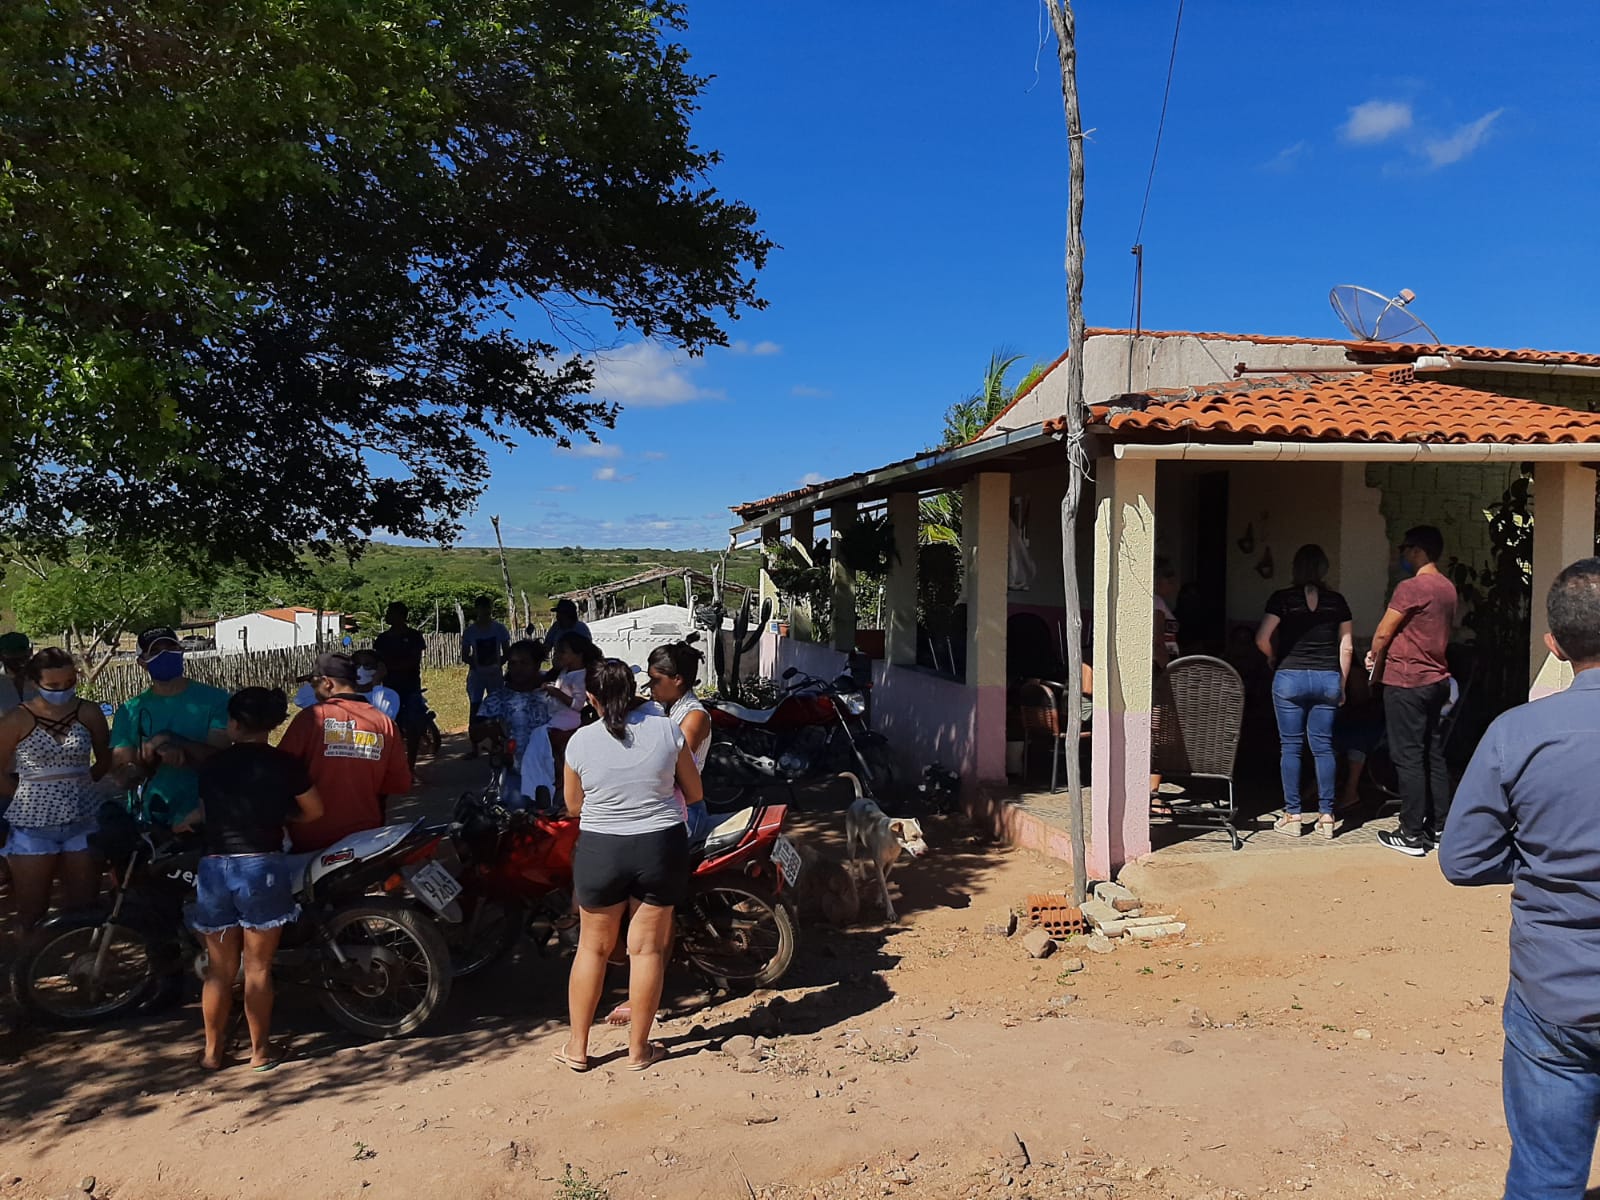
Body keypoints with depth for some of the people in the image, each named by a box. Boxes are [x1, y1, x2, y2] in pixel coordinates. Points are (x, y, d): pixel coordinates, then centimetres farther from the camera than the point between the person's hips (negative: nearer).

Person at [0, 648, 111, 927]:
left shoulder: (89, 713, -2)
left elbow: (105, 761, 9)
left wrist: (75, 785, 0)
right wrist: (32, 792, -4)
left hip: (83, 822, 2)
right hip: (33, 826, -2)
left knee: (84, 908, 9)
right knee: (32, 914, 6)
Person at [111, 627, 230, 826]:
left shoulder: (215, 699, -4)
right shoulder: (130, 711, 3)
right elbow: (124, 778, -3)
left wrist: (168, 739, -23)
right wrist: (157, 752, -20)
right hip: (151, 821, 2)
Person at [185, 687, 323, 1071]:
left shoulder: (211, 765, 5)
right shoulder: (283, 763, -4)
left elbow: (204, 813, 15)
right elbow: (314, 811, 5)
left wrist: (179, 826, 38)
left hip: (214, 867, 3)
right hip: (262, 866, -3)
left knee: (219, 969, 14)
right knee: (258, 968, 5)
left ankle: (213, 1051, 23)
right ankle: (260, 1050, 14)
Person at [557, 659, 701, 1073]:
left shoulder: (581, 741, -8)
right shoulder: (666, 729, -7)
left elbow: (573, 805, 5)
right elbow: (694, 793, 2)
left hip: (600, 850, 0)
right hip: (661, 847, 0)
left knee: (593, 948, 15)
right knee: (648, 949, 9)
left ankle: (577, 1047, 23)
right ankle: (638, 1048, 19)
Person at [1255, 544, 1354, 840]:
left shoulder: (1282, 598, -4)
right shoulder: (1336, 601, 5)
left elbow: (1262, 638, -12)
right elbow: (1346, 647, 6)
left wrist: (1273, 658, 8)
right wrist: (1342, 685, 14)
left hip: (1290, 677, -3)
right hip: (1328, 678, 3)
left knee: (1290, 746, 3)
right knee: (1323, 746, 7)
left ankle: (1292, 816, 5)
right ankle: (1326, 816, 8)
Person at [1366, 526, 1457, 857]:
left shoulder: (1411, 587, -17)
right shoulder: (1447, 588, 10)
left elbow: (1383, 634, -12)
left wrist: (1375, 662, 8)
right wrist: (1384, 655, 15)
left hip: (1407, 682, -8)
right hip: (1438, 680, 8)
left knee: (1408, 758, -3)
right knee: (1434, 756, 13)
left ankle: (1411, 836, 0)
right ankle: (1437, 828, 19)